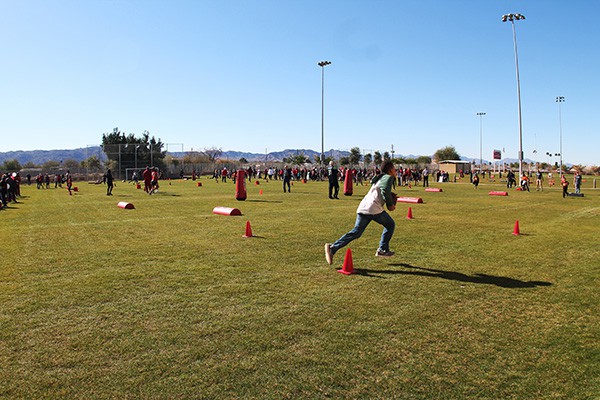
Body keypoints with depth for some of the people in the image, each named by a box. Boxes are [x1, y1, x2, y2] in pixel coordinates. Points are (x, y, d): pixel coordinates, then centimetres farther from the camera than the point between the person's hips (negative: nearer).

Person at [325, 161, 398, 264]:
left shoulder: (379, 178, 30)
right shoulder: (388, 177, 3)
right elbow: (385, 190, -15)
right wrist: (390, 205, -4)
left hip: (362, 208, 8)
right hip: (374, 209, -7)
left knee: (356, 232, 5)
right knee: (390, 225, 15)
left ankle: (332, 247, -7)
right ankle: (383, 250, 14)